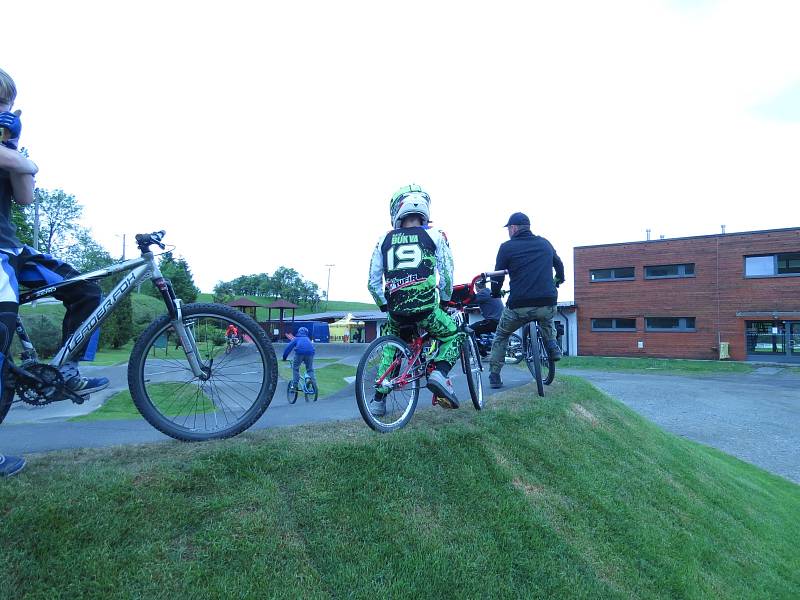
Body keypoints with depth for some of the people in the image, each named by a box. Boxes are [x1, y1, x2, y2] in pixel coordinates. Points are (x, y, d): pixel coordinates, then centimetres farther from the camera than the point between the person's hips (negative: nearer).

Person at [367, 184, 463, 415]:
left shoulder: (384, 240, 11)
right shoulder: (435, 235, 6)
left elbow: (373, 283, 10)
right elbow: (446, 276, 2)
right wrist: (445, 301, 20)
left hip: (396, 311, 3)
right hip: (426, 309, -2)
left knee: (390, 346, 29)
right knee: (453, 336, 23)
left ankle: (378, 399, 23)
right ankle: (439, 373, -4)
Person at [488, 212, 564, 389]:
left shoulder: (507, 247, 1)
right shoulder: (545, 243, 13)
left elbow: (497, 277, 2)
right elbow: (559, 265, 30)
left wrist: (495, 293, 23)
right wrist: (558, 281, 50)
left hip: (519, 306, -3)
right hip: (548, 305, 3)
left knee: (501, 336, 22)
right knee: (546, 320, 40)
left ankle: (494, 375, 19)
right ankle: (552, 346, 21)